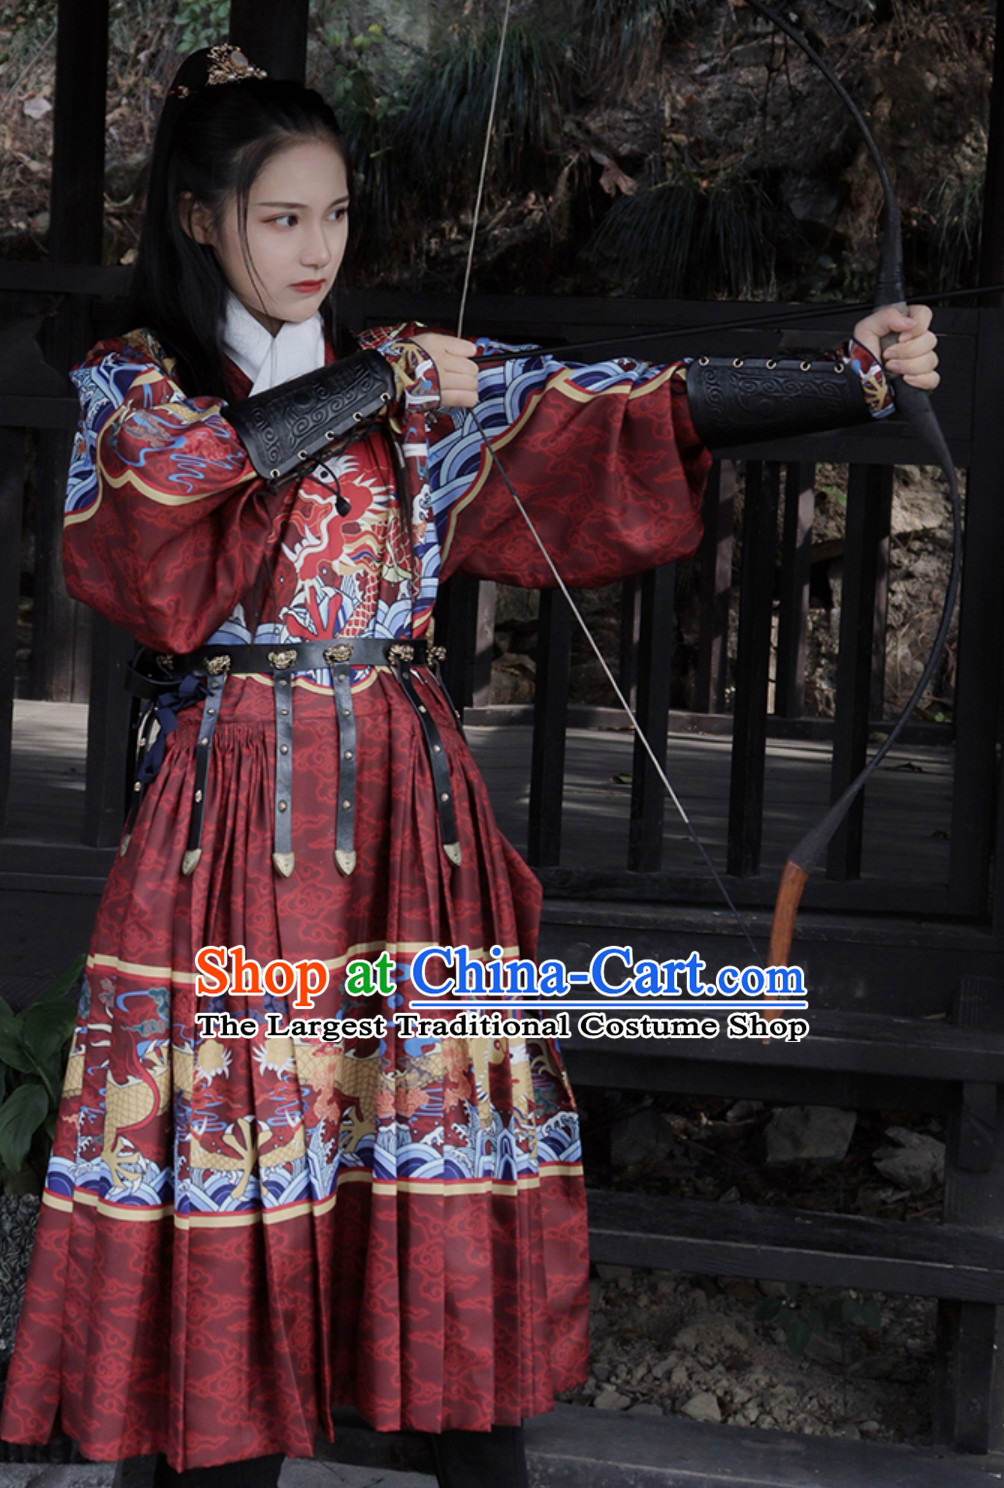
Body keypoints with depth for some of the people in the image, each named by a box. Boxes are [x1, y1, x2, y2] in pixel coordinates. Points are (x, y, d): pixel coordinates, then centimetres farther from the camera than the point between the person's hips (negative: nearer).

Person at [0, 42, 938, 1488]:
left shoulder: (411, 373, 11)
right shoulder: (134, 384, 6)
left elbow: (626, 409, -2)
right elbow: (205, 456, -19)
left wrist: (851, 373, -13)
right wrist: (386, 385, -9)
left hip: (403, 790, 2)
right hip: (237, 798, -2)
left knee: (447, 1098, 1)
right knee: (233, 1111, -2)